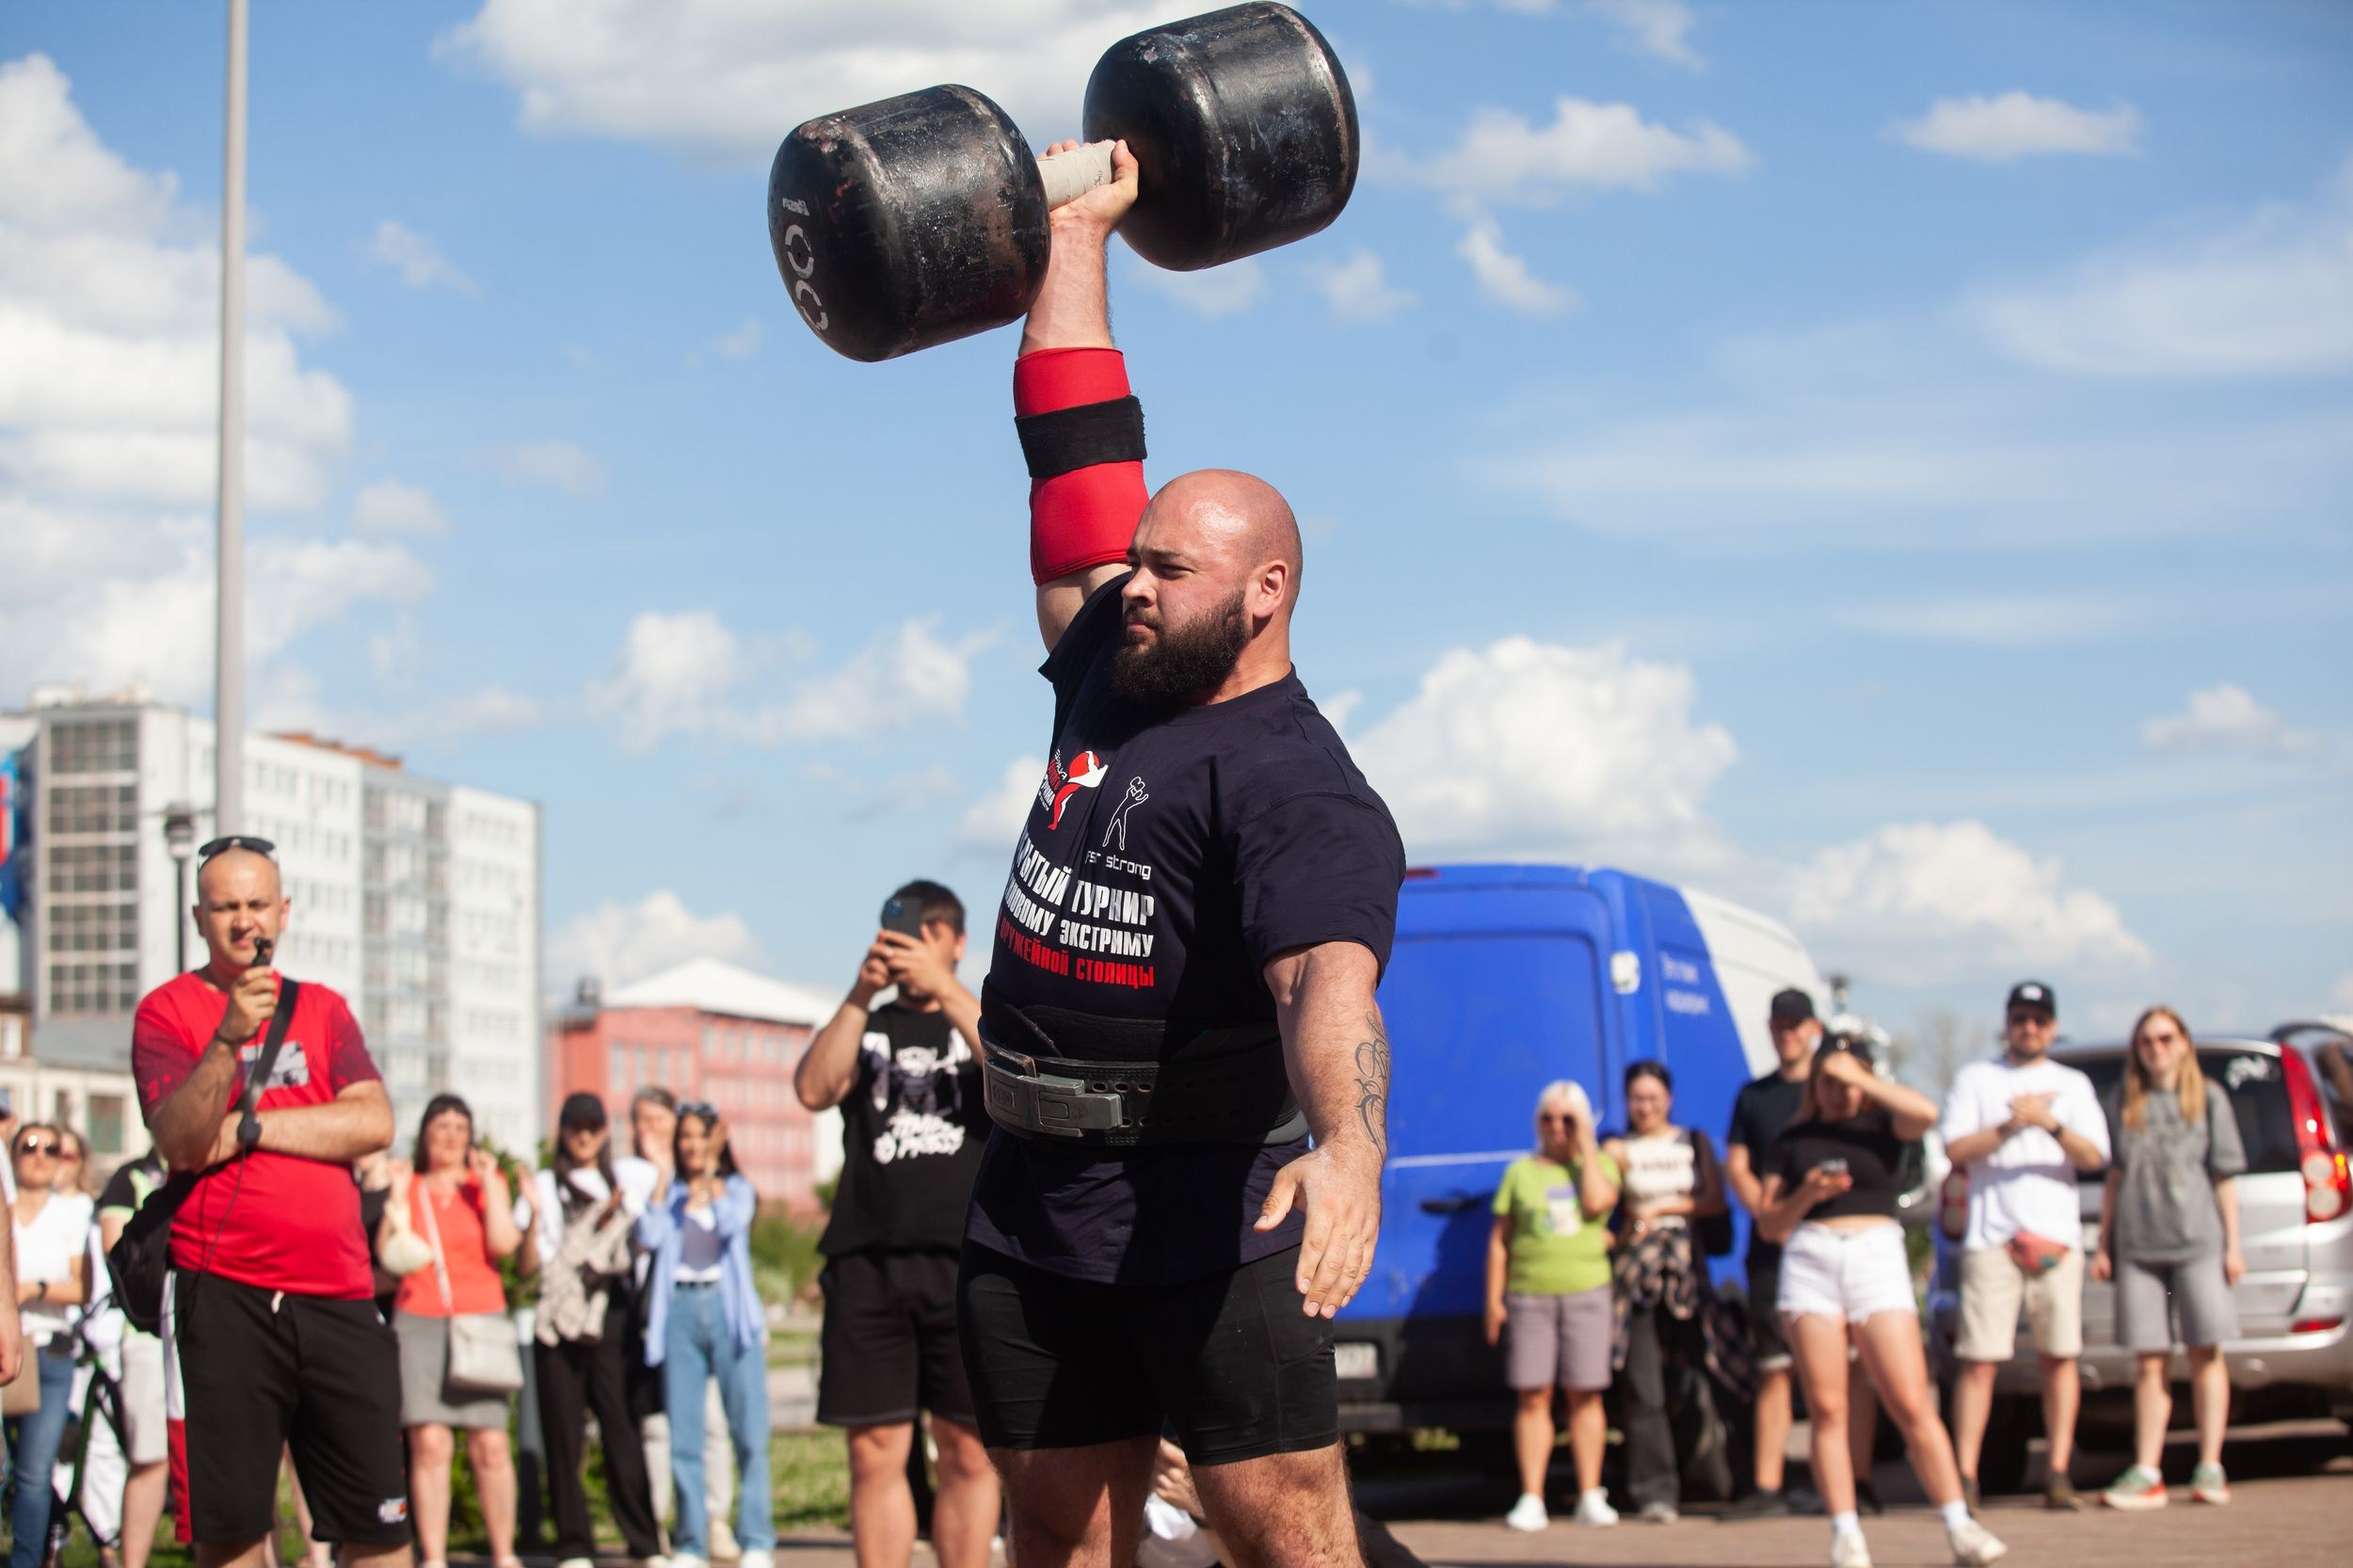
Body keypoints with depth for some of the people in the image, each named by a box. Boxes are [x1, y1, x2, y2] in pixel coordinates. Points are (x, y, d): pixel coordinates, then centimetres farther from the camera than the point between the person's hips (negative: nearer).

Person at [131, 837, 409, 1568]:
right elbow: (179, 1142, -11)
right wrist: (228, 1038, -24)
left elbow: (374, 1123, 0)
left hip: (338, 1295, 3)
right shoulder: (168, 1010, 4)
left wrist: (249, 1128, -7)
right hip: (222, 1296, -3)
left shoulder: (322, 1009, 16)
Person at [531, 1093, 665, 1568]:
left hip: (611, 1315, 0)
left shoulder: (624, 1184, 19)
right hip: (559, 1317, 0)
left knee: (622, 1428, -8)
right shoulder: (545, 1186, 13)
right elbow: (541, 1258, 3)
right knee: (564, 1434, -3)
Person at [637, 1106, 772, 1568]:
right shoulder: (669, 1195, 15)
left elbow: (731, 1223, -8)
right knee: (682, 1436, 0)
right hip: (680, 1310, 1)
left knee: (749, 1432, -7)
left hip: (728, 1308, -1)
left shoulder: (738, 1190, 13)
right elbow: (649, 1237, -4)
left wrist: (712, 1175, -4)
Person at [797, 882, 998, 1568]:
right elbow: (814, 1089, 1)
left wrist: (945, 989, -13)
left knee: (969, 1452, -3)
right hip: (868, 1260, 1)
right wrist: (862, 992, -9)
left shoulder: (984, 1020, 17)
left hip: (966, 1260, -1)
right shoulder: (866, 1028, 21)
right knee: (875, 1452, -3)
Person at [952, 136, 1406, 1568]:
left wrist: (1349, 1147, -51)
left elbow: (1330, 982, -32)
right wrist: (1077, 231, 23)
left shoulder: (1302, 791, -15)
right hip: (1035, 1215, 8)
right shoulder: (1111, 672, 10)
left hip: (1212, 1222, -8)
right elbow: (1074, 443, 17)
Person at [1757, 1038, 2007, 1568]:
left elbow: (1925, 1112, -12)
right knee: (1827, 1410, -4)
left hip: (1876, 1255, -2)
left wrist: (1858, 1077, -5)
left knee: (1913, 1406, -9)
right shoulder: (1792, 1140, 16)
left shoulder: (1881, 1126, 11)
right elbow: (1768, 1222, 14)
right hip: (1810, 1262, 2)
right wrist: (1806, 1195, -5)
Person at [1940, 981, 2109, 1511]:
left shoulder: (2072, 1084, 16)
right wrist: (2010, 1127, -13)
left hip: (2057, 1234, 2)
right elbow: (1955, 1150, 1)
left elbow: (2093, 1155, 3)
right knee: (1980, 1361, -8)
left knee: (2059, 1357, 0)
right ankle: (1965, 1477, -8)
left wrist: (2051, 1124, -15)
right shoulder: (1976, 1079, 12)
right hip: (1992, 1236, -2)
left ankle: (2059, 1475, 5)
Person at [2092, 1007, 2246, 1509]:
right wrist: (2103, 1244, 8)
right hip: (2136, 1244, 2)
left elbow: (2224, 1176, 5)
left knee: (2204, 1352, -3)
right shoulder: (2123, 1102, 12)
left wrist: (2233, 1244, 0)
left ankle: (2210, 1468, 2)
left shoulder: (2209, 1098, 7)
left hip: (2198, 1240, -2)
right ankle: (2146, 1474, -2)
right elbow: (2115, 1177, 14)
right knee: (2148, 1360, 0)